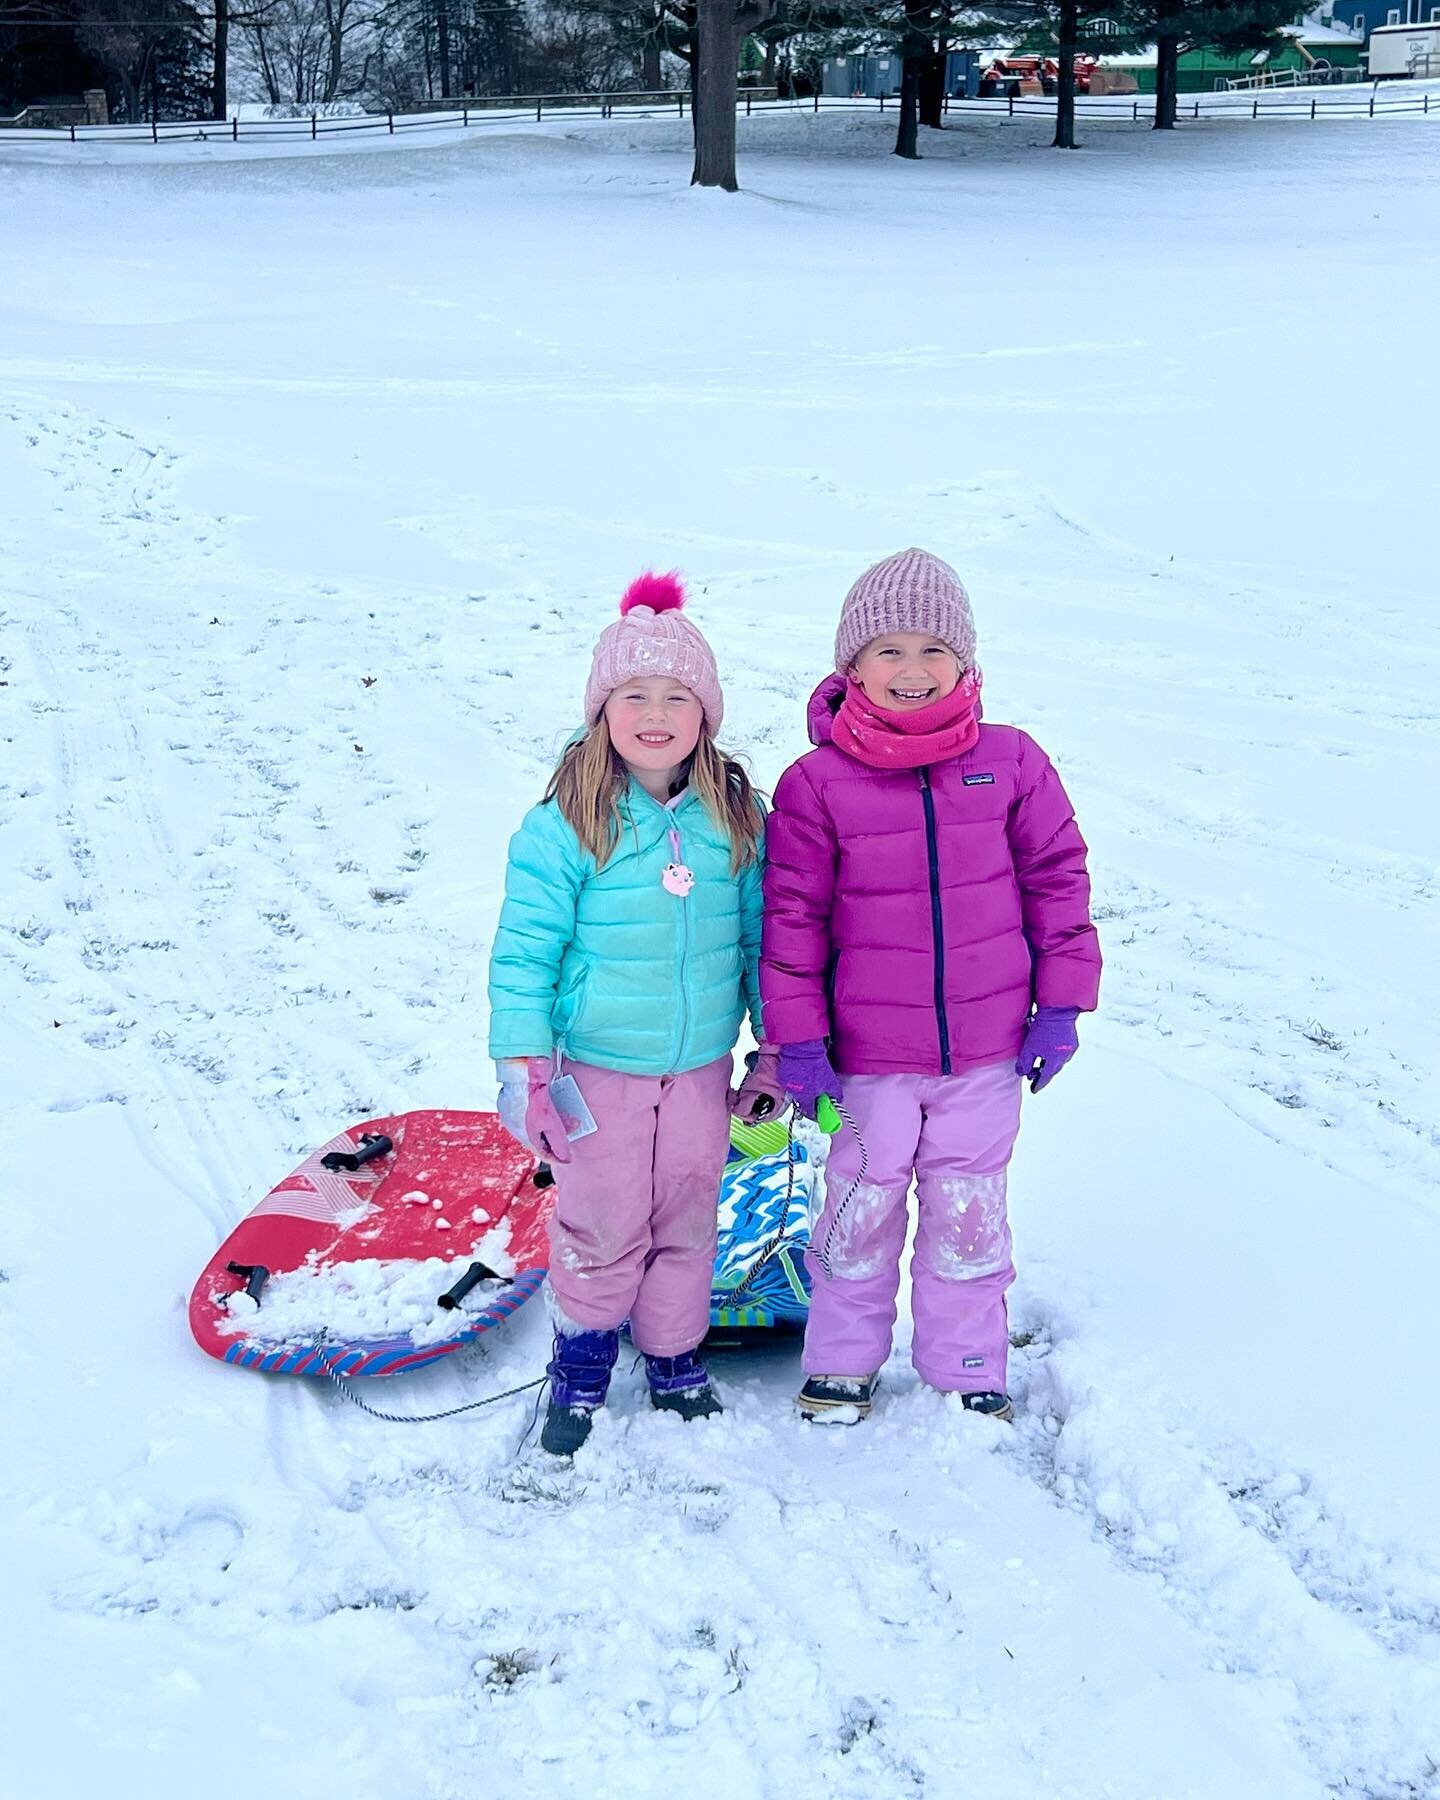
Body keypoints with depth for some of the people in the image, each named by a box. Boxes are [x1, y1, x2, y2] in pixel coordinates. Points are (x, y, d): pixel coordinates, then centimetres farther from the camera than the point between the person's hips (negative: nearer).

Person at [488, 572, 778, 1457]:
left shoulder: (737, 818, -3)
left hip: (701, 1067, 3)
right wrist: (524, 1066, -13)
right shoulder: (566, 824, -13)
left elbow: (760, 937, 7)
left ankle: (673, 1357, 35)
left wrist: (778, 1050, 9)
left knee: (687, 1218, 15)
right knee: (602, 1224, 8)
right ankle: (583, 1362, 29)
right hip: (599, 1067, -3)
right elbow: (524, 951, -10)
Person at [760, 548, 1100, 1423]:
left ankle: (969, 1368, 31)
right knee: (863, 1205, 12)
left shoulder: (1011, 761, -3)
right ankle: (843, 1359, 32)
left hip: (986, 1051, 1)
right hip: (869, 1052, -1)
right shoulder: (817, 783, -8)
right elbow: (792, 913, -3)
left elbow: (1058, 878, 5)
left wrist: (1060, 1004, 3)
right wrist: (797, 1038, -5)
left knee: (970, 1211, 13)